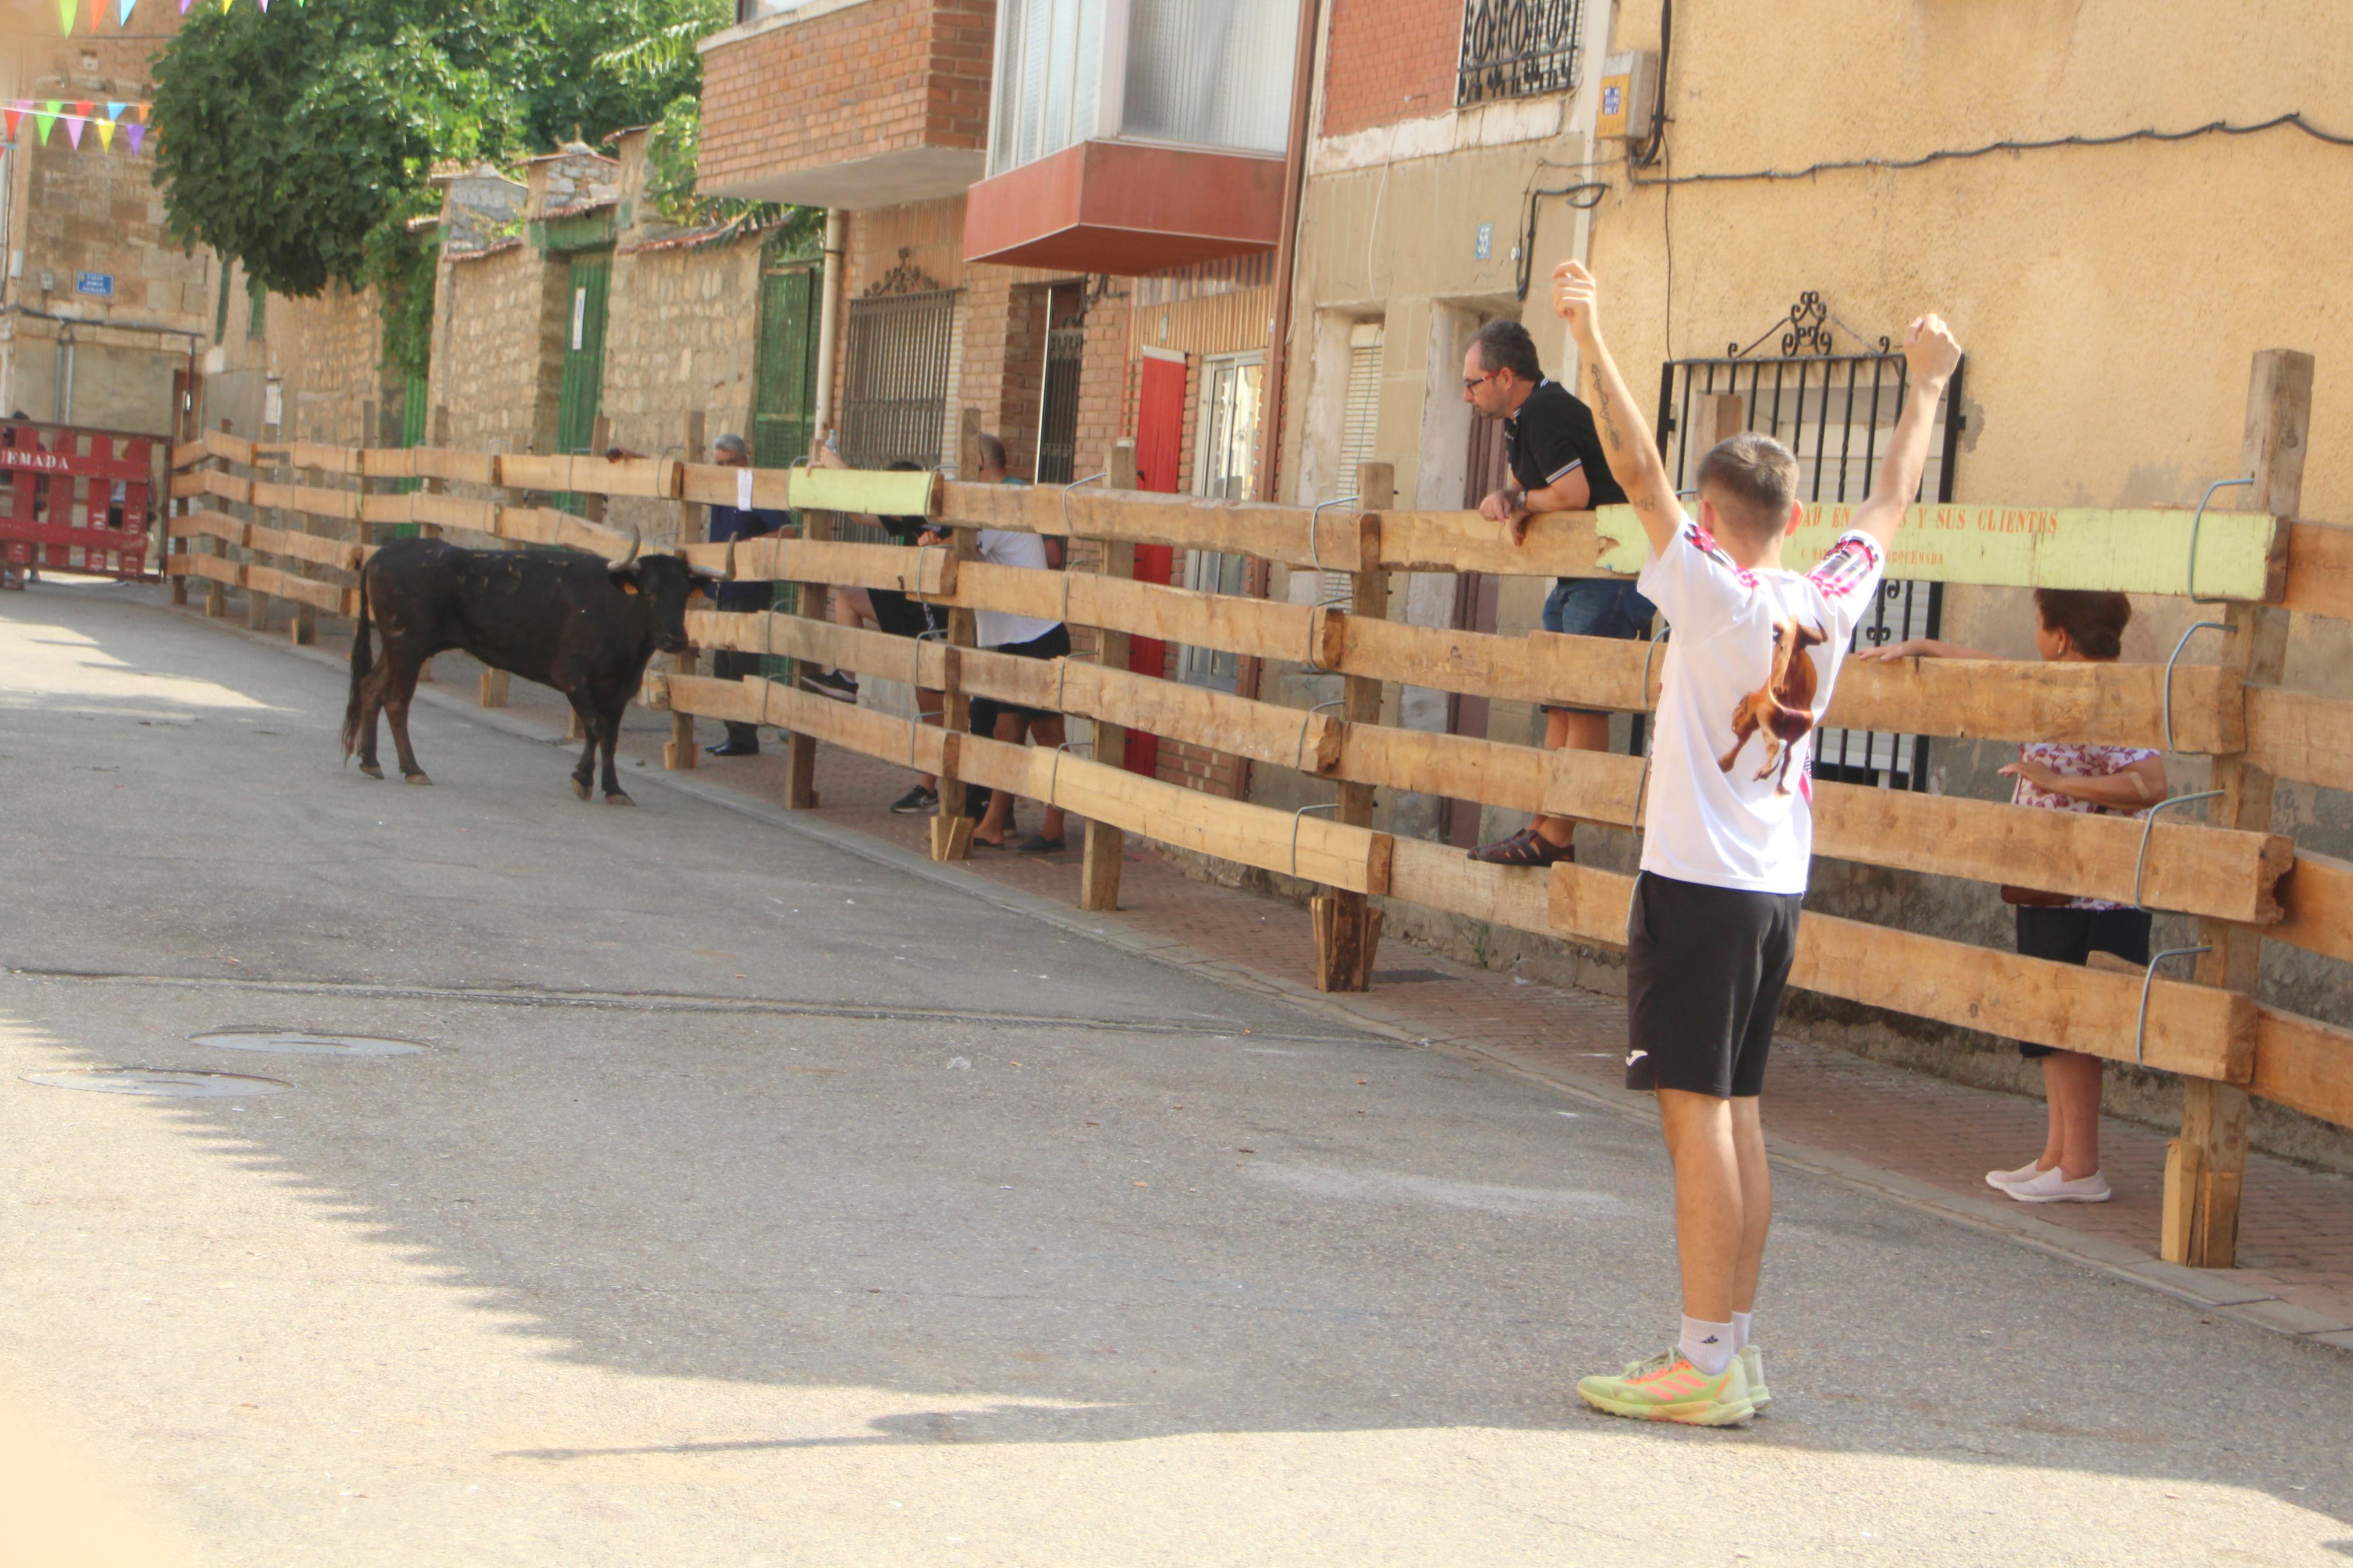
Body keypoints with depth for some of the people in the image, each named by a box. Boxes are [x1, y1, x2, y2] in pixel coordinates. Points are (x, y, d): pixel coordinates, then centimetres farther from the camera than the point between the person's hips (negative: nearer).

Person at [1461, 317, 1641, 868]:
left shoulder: (1546, 414, -17)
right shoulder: (1524, 419, 16)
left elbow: (1573, 494, -26)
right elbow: (1516, 493, 21)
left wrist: (1521, 502, -7)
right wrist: (1505, 502, -4)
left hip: (1612, 578, -11)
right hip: (1577, 580, 11)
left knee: (1582, 701, -9)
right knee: (1559, 703, 10)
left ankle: (1556, 837, -8)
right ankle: (1546, 828, 12)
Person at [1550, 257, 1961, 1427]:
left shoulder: (1714, 595, -11)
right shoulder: (1829, 604, 5)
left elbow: (1637, 470, -17)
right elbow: (1891, 501, 21)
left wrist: (1590, 341, -15)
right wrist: (1925, 387, 33)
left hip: (1698, 889, -7)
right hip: (1778, 890, 7)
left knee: (1696, 1113, -6)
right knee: (1736, 1116, 12)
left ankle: (1703, 1362, -6)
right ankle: (1734, 1347, 16)